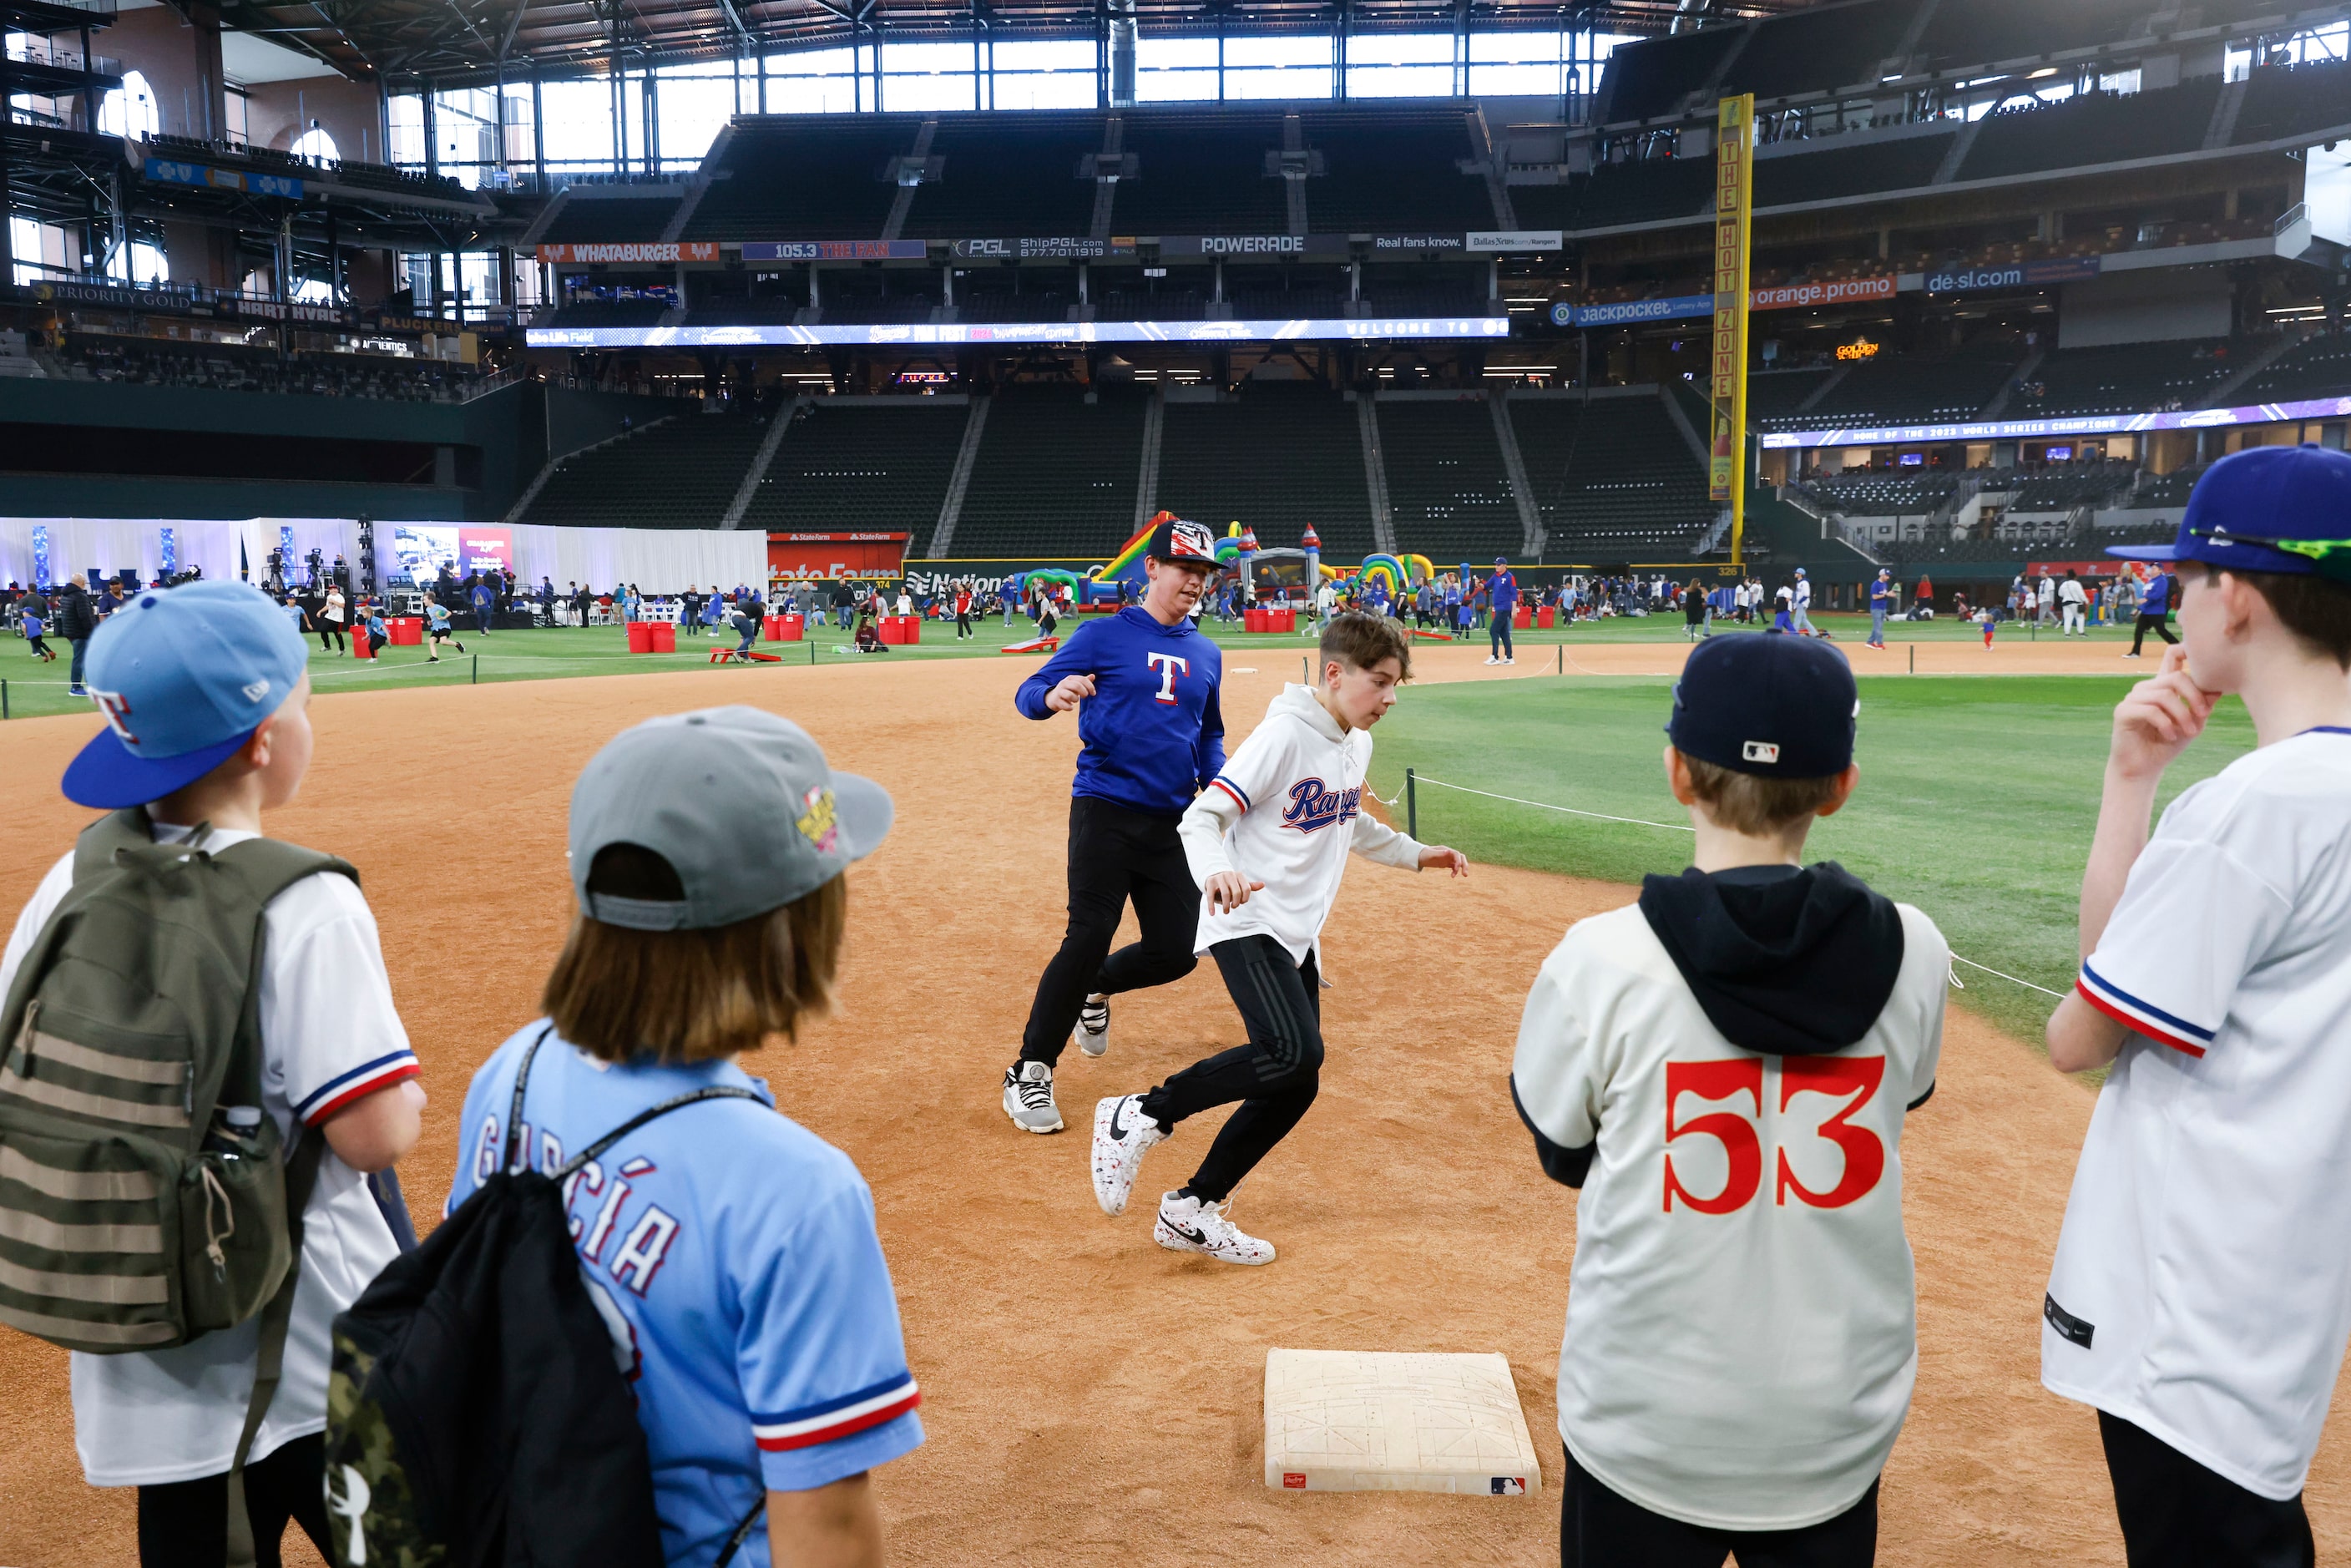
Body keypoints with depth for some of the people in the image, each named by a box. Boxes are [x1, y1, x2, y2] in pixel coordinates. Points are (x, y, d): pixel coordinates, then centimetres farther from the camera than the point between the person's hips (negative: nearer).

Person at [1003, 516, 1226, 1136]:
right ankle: (1030, 1074, 0)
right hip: (1106, 810, -5)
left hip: (1173, 822, 5)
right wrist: (1052, 696, -29)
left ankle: (1092, 991, 33)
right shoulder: (1104, 635, 0)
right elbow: (1027, 694, -4)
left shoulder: (1207, 655, 16)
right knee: (1090, 934, -13)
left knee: (1176, 951, 2)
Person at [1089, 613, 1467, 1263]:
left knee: (1294, 1086, 5)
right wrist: (1215, 872, -41)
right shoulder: (1283, 737, -16)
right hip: (1247, 923, -9)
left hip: (1298, 939, 9)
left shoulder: (1357, 743, 11)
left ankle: (1191, 1210, 18)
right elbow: (1201, 817, -21)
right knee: (1295, 1051, -28)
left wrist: (1416, 854, 29)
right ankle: (1140, 1117, -11)